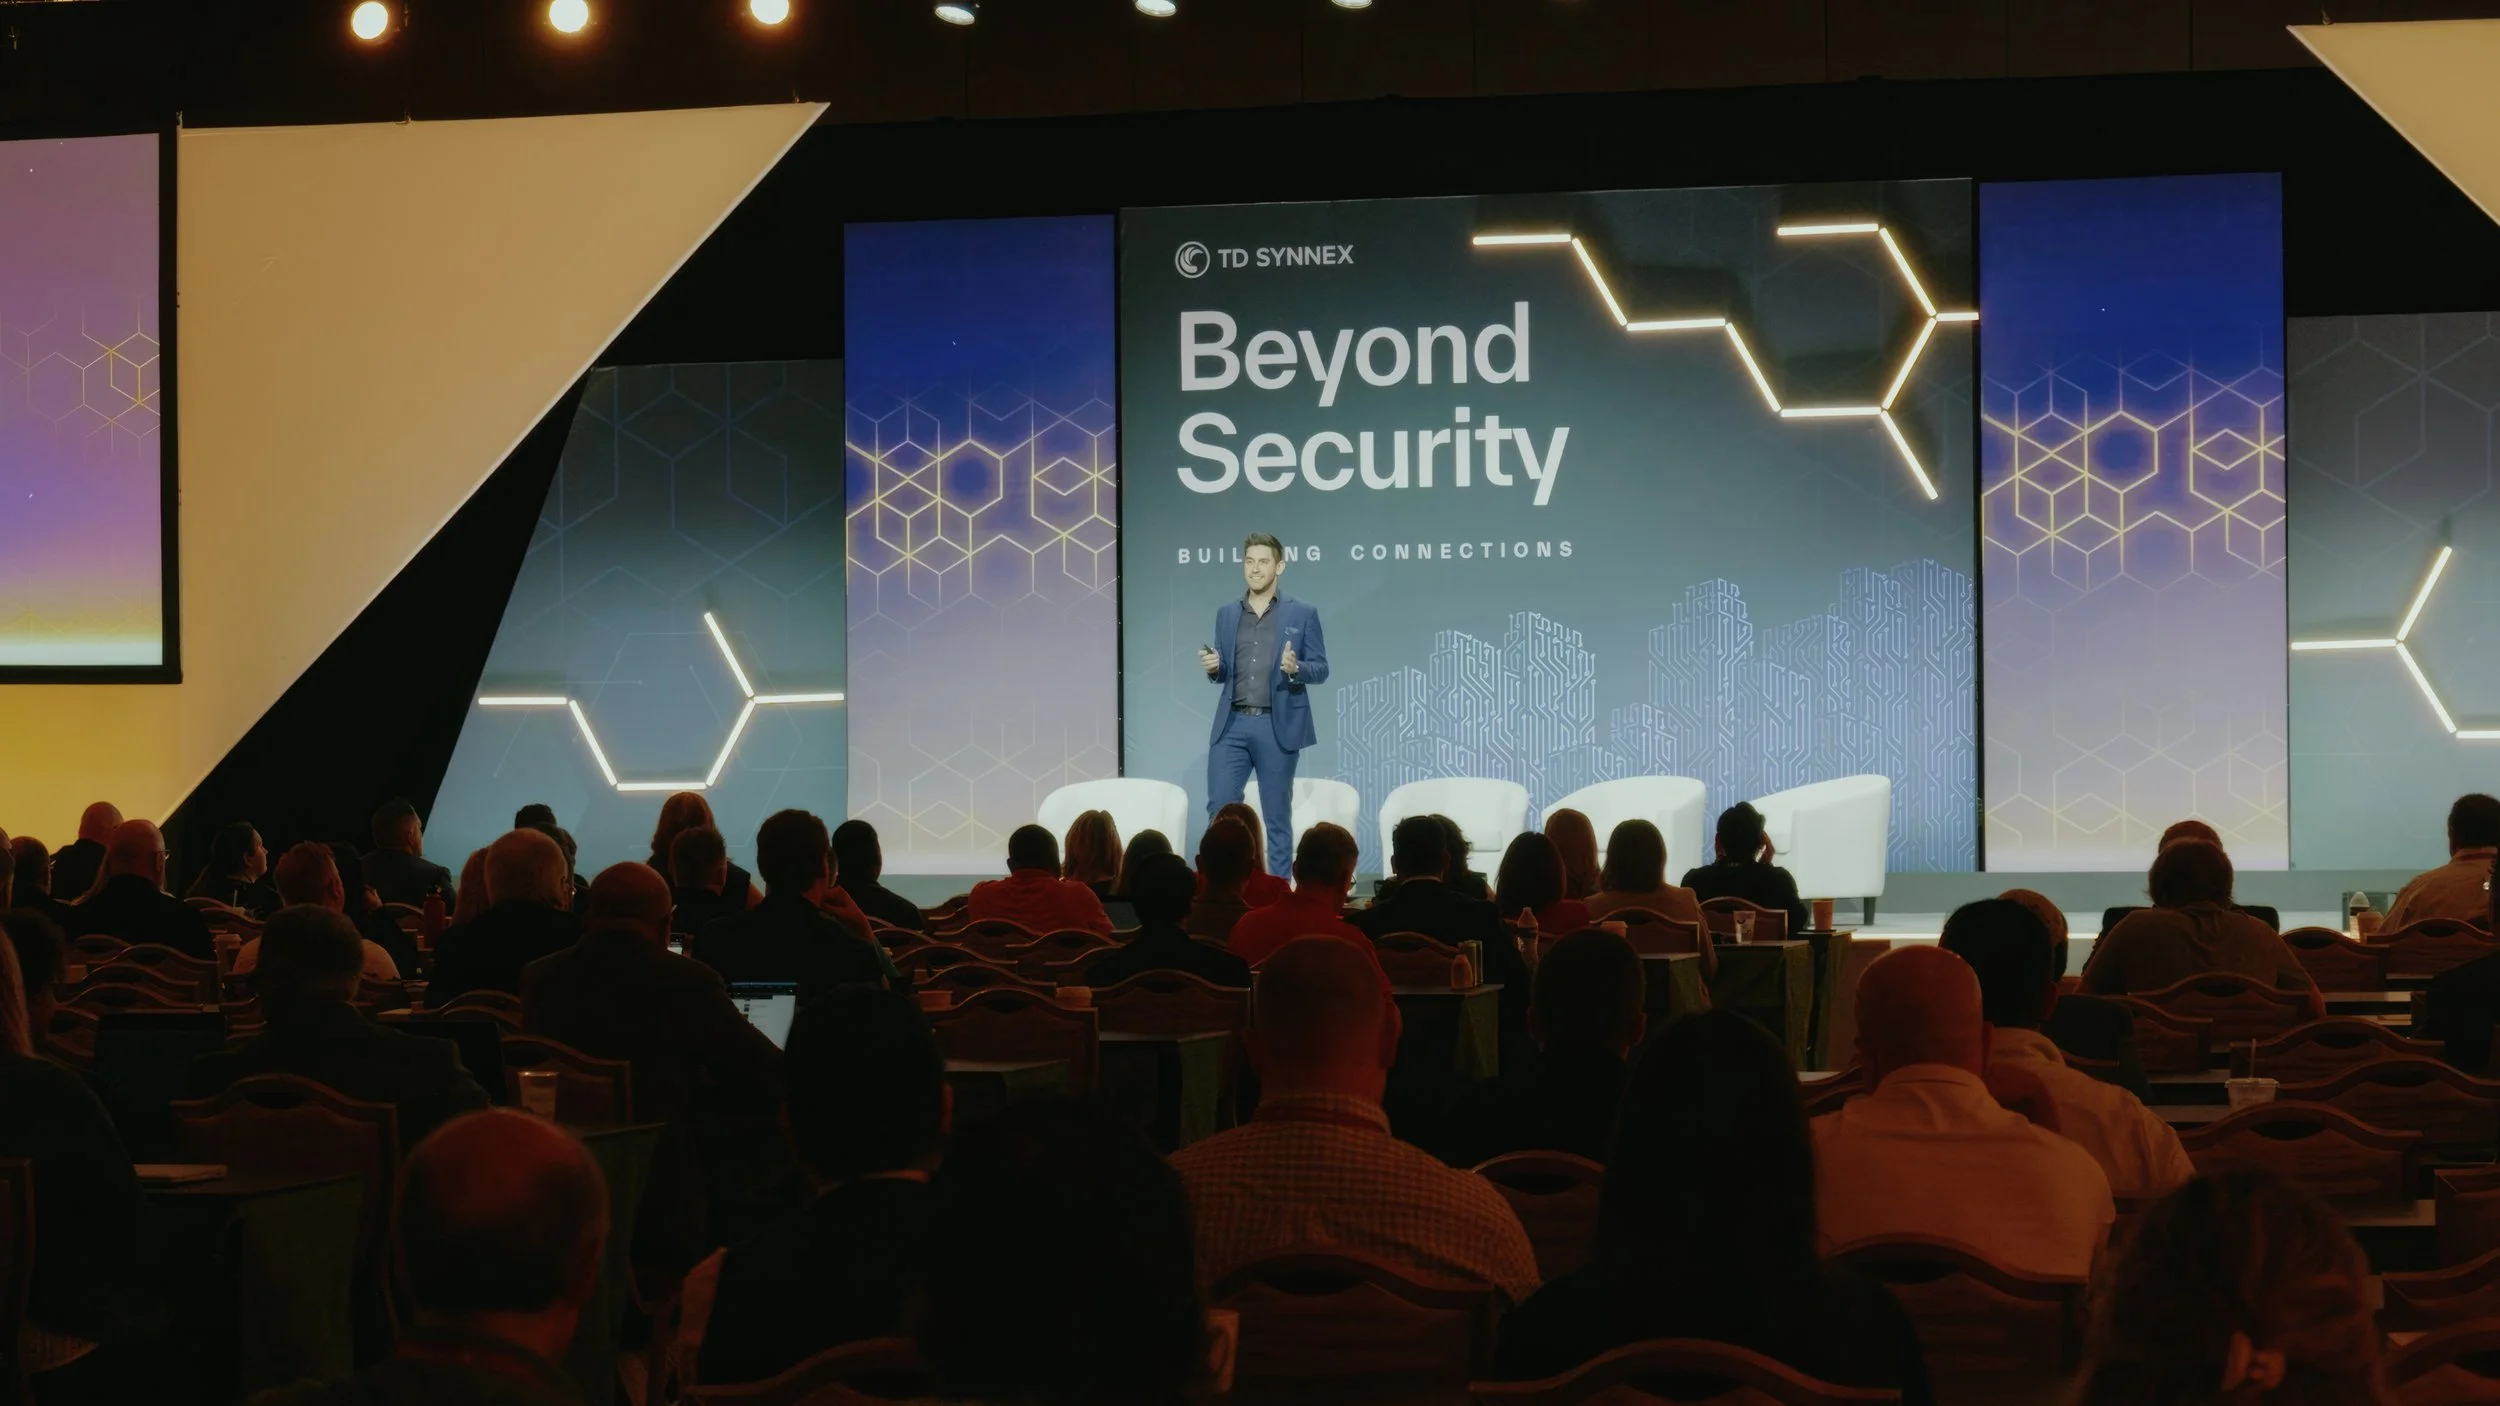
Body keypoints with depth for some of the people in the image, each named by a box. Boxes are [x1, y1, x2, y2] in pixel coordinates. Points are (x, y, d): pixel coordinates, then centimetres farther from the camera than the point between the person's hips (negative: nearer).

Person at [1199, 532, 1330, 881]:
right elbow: (1223, 674, 15)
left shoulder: (1302, 614, 1)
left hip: (1277, 727, -3)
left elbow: (1321, 669, 0)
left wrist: (1295, 668, -20)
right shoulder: (1226, 613, 11)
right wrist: (1213, 667, -7)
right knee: (1220, 807, -3)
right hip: (1232, 725, 3)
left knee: (1277, 815, 4)